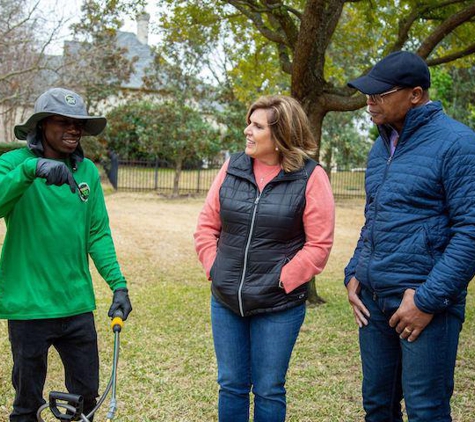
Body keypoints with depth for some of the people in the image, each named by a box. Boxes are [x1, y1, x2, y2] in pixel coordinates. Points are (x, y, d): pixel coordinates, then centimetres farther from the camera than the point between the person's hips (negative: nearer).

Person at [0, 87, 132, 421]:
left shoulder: (88, 171, 4)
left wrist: (118, 283, -3)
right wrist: (30, 168, -39)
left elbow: (98, 233, 5)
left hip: (77, 305, 3)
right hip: (28, 306, -3)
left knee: (86, 394, 14)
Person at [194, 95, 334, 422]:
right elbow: (207, 225, 9)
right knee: (231, 385, 15)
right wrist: (214, 267, -1)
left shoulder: (310, 177, -10)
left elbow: (319, 244, -11)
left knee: (268, 391, 9)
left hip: (278, 307, -4)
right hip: (226, 302, 4)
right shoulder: (233, 168, 3)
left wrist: (282, 281, -13)